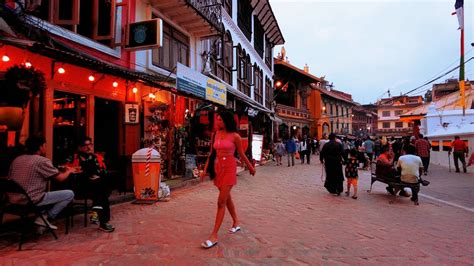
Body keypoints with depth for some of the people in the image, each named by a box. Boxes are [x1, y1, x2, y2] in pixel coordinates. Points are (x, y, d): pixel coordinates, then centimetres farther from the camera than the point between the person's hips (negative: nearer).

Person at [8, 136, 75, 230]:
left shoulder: (17, 159, 11)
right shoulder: (42, 160, -11)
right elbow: (60, 178, -10)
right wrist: (69, 171, 12)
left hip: (14, 200, 9)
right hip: (31, 200, -9)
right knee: (70, 194, -3)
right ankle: (44, 218, -2)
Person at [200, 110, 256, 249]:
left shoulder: (235, 136, -7)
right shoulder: (215, 135, 7)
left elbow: (242, 154, 3)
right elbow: (212, 153, 10)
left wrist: (250, 167, 11)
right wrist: (205, 169, 6)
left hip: (229, 168, -6)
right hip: (218, 168, 6)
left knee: (221, 202, -8)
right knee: (227, 198, 18)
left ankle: (214, 235, -2)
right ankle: (236, 223, 37)